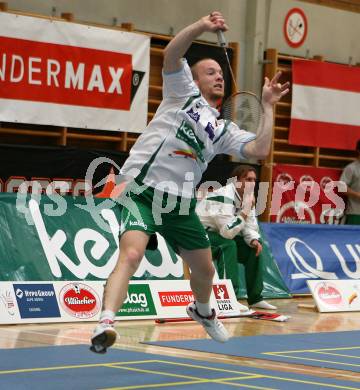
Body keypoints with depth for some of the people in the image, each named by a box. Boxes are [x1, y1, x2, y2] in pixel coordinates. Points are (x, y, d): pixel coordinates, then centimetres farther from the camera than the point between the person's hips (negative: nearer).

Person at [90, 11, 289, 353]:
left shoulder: (224, 130, 18)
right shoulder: (184, 92, 8)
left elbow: (259, 150, 1)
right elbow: (171, 55, -9)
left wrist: (268, 107, 6)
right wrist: (202, 26, -18)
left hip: (180, 204, 6)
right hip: (143, 193, -6)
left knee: (205, 269, 19)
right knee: (131, 254, -29)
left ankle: (202, 311, 51)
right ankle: (105, 323, -40)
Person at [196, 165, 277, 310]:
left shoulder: (246, 196, 2)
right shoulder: (224, 197, -26)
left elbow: (249, 227, 4)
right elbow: (228, 232, -35)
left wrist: (254, 240, -17)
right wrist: (246, 209, -32)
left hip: (221, 235, 9)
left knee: (253, 247, 1)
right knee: (228, 245, -33)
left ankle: (255, 298, 8)